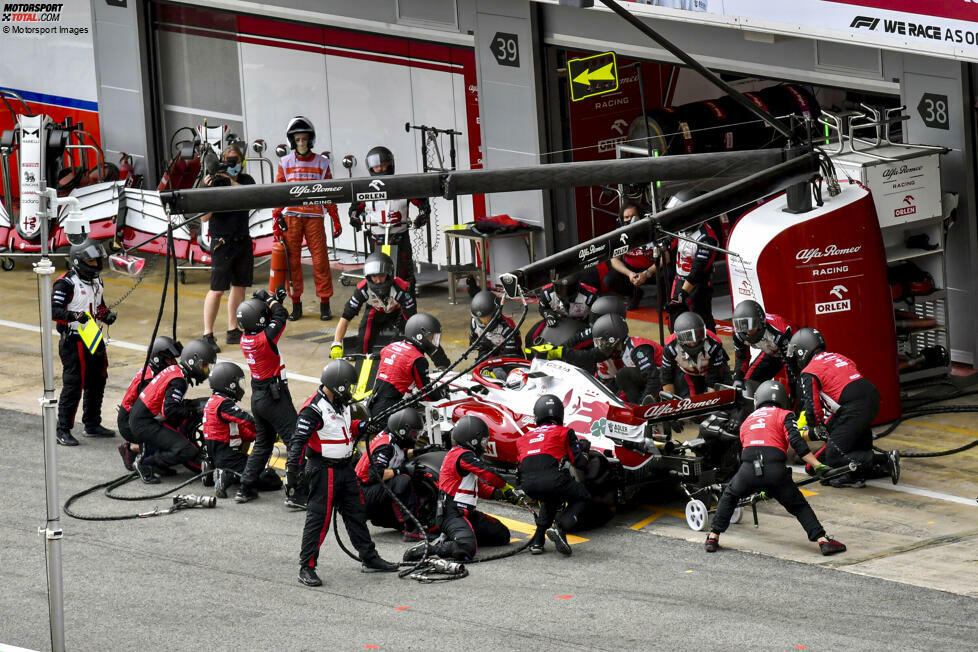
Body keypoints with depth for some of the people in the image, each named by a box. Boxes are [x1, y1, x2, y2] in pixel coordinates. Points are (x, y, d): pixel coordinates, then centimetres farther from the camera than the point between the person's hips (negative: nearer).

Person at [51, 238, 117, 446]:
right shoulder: (66, 283, -13)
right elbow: (53, 310, -19)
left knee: (97, 383, 17)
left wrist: (107, 314, 7)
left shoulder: (97, 281, 15)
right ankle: (63, 430, -8)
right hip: (74, 341, -9)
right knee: (73, 386, -11)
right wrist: (73, 316, -34)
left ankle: (92, 424, 31)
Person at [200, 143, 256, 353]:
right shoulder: (214, 181, -8)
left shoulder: (246, 180, 6)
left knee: (239, 286, 10)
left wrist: (233, 183, -29)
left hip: (243, 240, 5)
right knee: (217, 289, -8)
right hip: (222, 242, -5)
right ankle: (208, 335, -7)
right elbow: (204, 217, -15)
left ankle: (233, 331, 19)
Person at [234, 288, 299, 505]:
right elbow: (280, 316, -12)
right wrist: (270, 300, 4)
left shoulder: (245, 338, 0)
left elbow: (268, 321, 16)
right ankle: (295, 493, -10)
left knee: (263, 443, 21)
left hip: (258, 396, 8)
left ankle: (245, 489, 22)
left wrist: (275, 300, 6)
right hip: (274, 396, -8)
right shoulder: (265, 338, -22)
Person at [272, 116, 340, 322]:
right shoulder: (285, 163, 8)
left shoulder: (321, 163, 7)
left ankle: (325, 303, 2)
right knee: (292, 260, 0)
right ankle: (296, 304, 7)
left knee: (320, 260, -5)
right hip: (291, 217, 1)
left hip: (314, 217, -1)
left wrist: (336, 219, 7)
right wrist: (276, 218, 1)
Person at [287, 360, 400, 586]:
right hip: (324, 471, -9)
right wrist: (292, 467, -29)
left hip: (345, 468, 9)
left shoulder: (341, 404, 9)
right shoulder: (313, 409, -20)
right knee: (319, 518, -7)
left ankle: (369, 558, 27)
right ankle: (306, 568, -2)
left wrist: (361, 427, 8)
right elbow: (299, 439, -23)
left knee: (356, 513, 16)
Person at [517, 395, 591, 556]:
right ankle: (560, 528, -4)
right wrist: (584, 450, 36)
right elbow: (580, 463, 14)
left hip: (528, 486, 5)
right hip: (551, 479, -5)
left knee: (550, 501, 36)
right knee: (582, 497, 21)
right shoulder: (564, 432, 17)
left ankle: (537, 541, 19)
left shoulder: (523, 439, 29)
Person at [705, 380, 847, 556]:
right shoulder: (784, 415, 16)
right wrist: (818, 466, -2)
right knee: (799, 506, 13)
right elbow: (796, 443, -1)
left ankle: (713, 537, 24)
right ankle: (823, 540, 3)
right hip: (775, 469, -2)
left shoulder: (747, 421, 31)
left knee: (730, 496, 29)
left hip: (748, 469, 2)